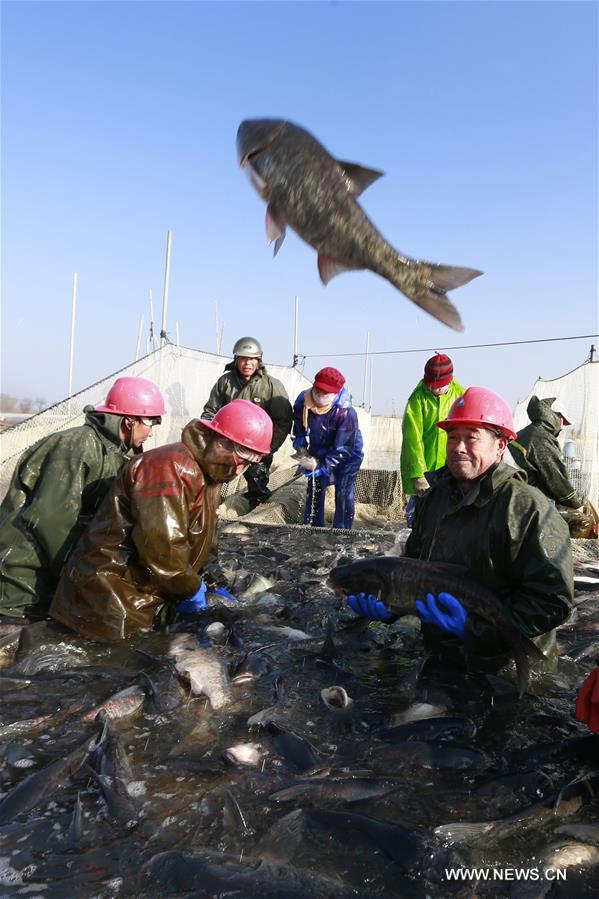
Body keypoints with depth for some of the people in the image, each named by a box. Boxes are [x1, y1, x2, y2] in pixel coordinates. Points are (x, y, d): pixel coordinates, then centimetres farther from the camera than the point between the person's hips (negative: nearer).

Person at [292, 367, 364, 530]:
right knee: (314, 492, 7)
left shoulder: (345, 412, -34)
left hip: (347, 456, -4)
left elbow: (343, 448, -28)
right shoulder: (302, 401, -20)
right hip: (318, 454, 4)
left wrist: (322, 466, -30)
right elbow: (299, 429, -2)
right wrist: (301, 449, -17)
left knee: (343, 496, -8)